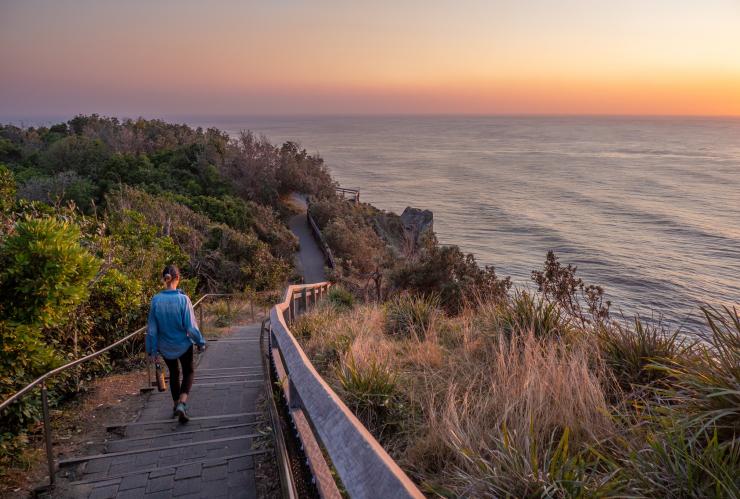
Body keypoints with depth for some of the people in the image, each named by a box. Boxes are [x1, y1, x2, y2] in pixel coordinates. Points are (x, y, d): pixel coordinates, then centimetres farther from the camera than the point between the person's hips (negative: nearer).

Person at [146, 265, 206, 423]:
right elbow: (191, 326, -17)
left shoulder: (156, 300, -14)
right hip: (183, 345, -2)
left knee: (174, 373, 25)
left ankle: (177, 405, 37)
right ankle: (182, 403, -2)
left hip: (165, 347, 3)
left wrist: (152, 350, 3)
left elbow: (152, 329, -7)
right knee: (189, 372, 19)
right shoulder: (183, 299, -21)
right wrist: (200, 342, -2)